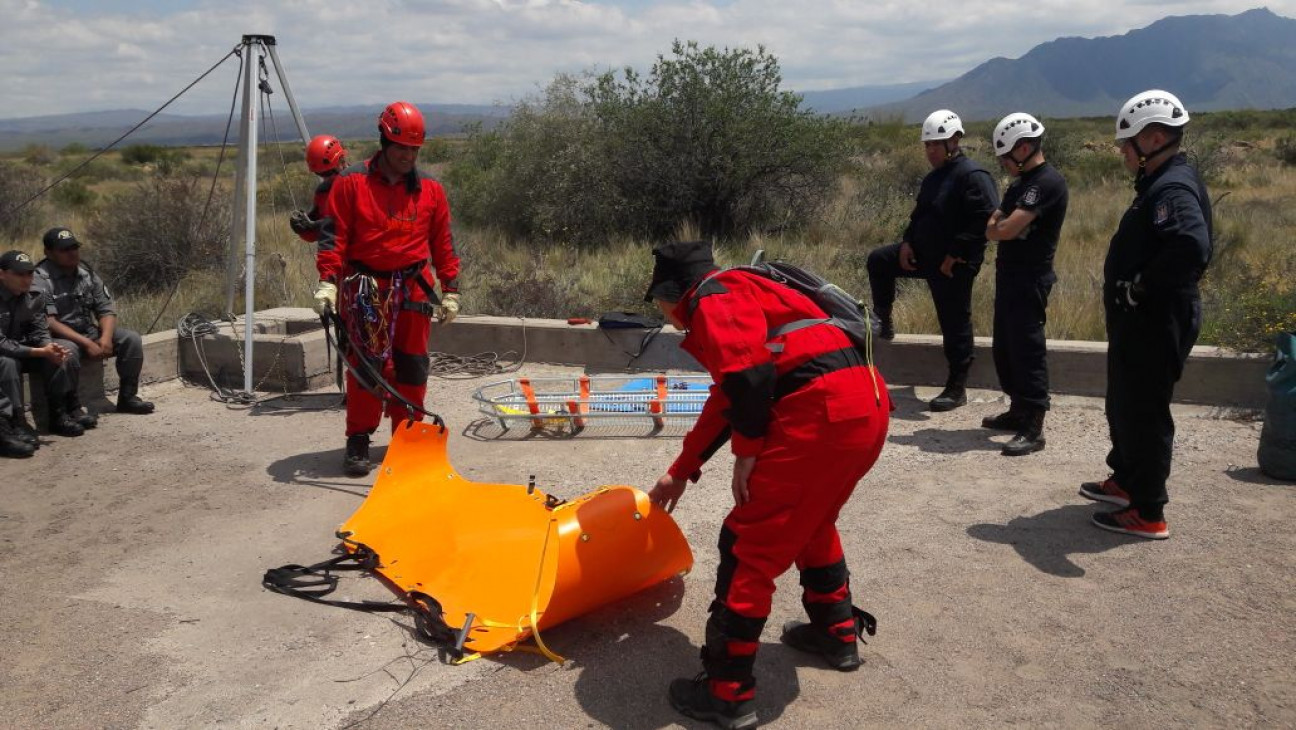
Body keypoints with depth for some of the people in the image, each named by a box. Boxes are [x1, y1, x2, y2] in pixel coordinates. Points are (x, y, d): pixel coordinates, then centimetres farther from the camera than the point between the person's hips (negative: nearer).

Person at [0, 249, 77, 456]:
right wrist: (40, 352, -34)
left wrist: (49, 346, -27)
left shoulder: (34, 297, -5)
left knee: (56, 354, -14)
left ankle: (57, 414, -4)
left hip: (20, 349, 6)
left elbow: (39, 332, -3)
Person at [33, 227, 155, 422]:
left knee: (131, 339, -9)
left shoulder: (86, 272, 6)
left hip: (89, 332, 7)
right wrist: (86, 343, -28)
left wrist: (106, 338, -16)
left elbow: (107, 309, 4)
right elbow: (48, 322, -22)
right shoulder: (40, 279, -14)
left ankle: (127, 397, 2)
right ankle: (72, 408, -22)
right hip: (59, 338, -7)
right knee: (67, 351, -38)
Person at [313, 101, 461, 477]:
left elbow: (443, 244, 12)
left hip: (413, 287, 3)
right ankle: (358, 441, 7)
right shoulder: (350, 182, 0)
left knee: (411, 365, 6)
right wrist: (327, 281, -12)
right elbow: (335, 236, -2)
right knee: (365, 364, -3)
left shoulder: (430, 189, 9)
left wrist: (450, 290, 9)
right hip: (365, 288, -3)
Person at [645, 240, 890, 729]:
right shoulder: (738, 297, 31)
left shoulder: (713, 296, 1)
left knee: (749, 547, -1)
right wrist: (680, 473, 42)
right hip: (867, 405, 10)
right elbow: (725, 401, 36)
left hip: (822, 413, -10)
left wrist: (747, 452, -6)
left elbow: (748, 374, -17)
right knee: (811, 520, 31)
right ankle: (837, 633, 45)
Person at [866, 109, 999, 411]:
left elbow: (985, 219, -25)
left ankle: (957, 389, 9)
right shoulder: (934, 177, 12)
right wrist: (907, 242, 4)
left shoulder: (972, 175, -17)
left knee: (955, 324, -1)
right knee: (878, 260, 11)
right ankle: (883, 322, 24)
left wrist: (955, 255, -24)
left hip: (955, 265, -9)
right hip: (925, 255, 9)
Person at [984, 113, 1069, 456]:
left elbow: (1008, 229, -23)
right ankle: (1018, 410, 29)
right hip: (1009, 274, 10)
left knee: (1027, 350, -9)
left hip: (1029, 278, -10)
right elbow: (995, 222, 16)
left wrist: (994, 227, -2)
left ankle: (1033, 428, -7)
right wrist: (999, 226, -6)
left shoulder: (1047, 182, -16)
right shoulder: (1021, 182, 16)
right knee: (1004, 347, 16)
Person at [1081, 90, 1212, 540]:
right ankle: (1125, 481, 41)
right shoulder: (1161, 183, 12)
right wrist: (1134, 288, 5)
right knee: (1124, 405, 23)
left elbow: (1192, 248, -38)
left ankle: (1148, 514, 11)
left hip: (1155, 325, -10)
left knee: (1143, 413, -1)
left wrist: (1140, 287, -28)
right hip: (1140, 321, 10)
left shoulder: (1173, 189, -21)